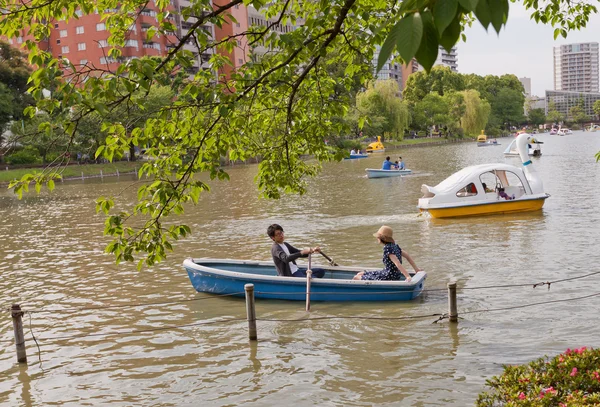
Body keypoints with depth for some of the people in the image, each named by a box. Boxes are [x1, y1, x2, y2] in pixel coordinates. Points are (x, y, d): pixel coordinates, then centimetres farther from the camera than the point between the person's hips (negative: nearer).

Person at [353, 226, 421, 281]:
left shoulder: (387, 248, -21)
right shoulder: (394, 246, 5)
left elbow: (397, 264, -28)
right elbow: (407, 256, 10)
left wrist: (408, 276, -33)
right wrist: (416, 269, 14)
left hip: (388, 278, -9)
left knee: (356, 278, -3)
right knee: (360, 274, 20)